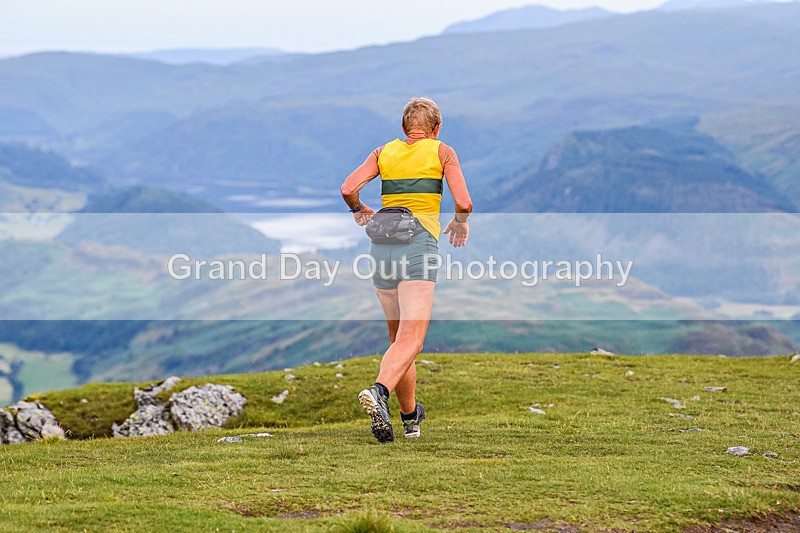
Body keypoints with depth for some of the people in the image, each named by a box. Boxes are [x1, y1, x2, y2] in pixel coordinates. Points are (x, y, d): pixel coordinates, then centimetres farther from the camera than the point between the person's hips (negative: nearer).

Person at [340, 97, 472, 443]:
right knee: (410, 340, -14)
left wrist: (359, 210, 24)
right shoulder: (442, 152, 9)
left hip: (382, 238, 4)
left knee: (398, 338, 17)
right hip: (419, 239, -4)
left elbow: (348, 189, 3)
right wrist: (460, 223, 20)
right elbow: (463, 203, -1)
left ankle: (410, 417, 24)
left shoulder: (384, 152, 16)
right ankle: (378, 392, -40)